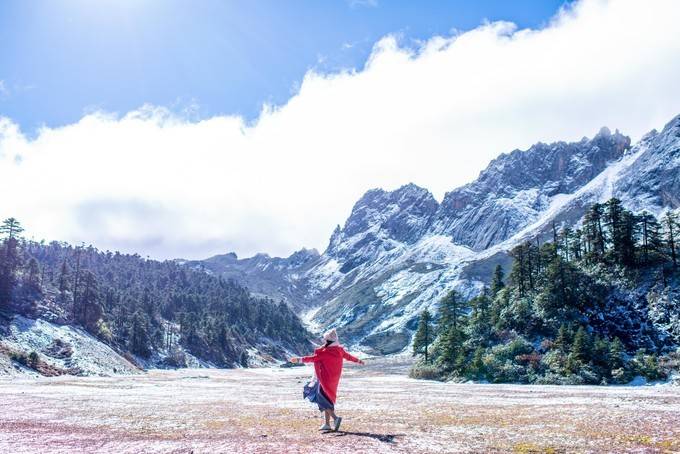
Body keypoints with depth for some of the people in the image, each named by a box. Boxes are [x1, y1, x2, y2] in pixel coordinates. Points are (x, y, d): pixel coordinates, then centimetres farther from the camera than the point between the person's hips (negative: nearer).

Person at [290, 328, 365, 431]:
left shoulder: (325, 352, -19)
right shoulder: (339, 350, 2)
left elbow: (312, 358, -18)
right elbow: (348, 356, 18)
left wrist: (299, 359, -12)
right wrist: (358, 360, 36)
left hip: (325, 378, -8)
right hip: (334, 379, 8)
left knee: (322, 399, -3)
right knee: (328, 399, 15)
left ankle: (335, 418, -19)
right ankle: (327, 424, 15)